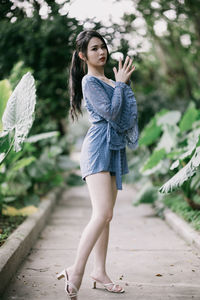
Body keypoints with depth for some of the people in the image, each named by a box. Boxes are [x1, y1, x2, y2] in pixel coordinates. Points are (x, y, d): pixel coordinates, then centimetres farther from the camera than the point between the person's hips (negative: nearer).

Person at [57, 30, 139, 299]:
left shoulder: (108, 81, 20)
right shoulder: (89, 80, -5)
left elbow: (122, 114, 21)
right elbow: (110, 112, -15)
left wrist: (123, 82, 10)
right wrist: (121, 83, -5)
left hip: (114, 150, 9)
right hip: (98, 148, -9)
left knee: (105, 215, 8)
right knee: (102, 214, -20)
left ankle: (99, 272, 15)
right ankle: (76, 271, -14)